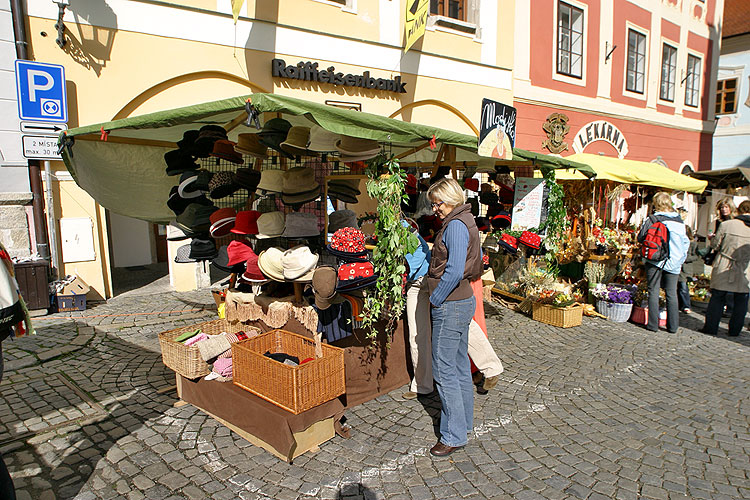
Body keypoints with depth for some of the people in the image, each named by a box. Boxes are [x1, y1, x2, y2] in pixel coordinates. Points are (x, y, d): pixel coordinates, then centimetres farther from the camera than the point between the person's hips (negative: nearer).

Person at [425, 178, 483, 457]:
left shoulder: (455, 226, -18)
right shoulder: (465, 222, 13)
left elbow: (454, 271, -27)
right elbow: (478, 257, 24)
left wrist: (436, 299, -15)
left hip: (450, 306, -11)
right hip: (463, 301, 11)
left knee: (444, 371, -3)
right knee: (460, 366, 19)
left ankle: (454, 436, 6)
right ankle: (464, 421, 32)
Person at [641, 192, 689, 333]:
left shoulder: (652, 219, -6)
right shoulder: (680, 221, 5)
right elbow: (686, 242, 9)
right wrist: (681, 259, 17)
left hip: (655, 260, -3)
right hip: (673, 262, 3)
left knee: (653, 292, 4)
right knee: (672, 294, 8)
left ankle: (653, 324, 6)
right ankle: (673, 326, 12)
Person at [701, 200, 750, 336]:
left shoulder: (726, 224, -10)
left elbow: (715, 245, -4)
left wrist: (712, 238, 16)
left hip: (724, 269, -1)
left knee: (717, 298, 7)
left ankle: (710, 327, 10)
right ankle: (734, 330, 18)